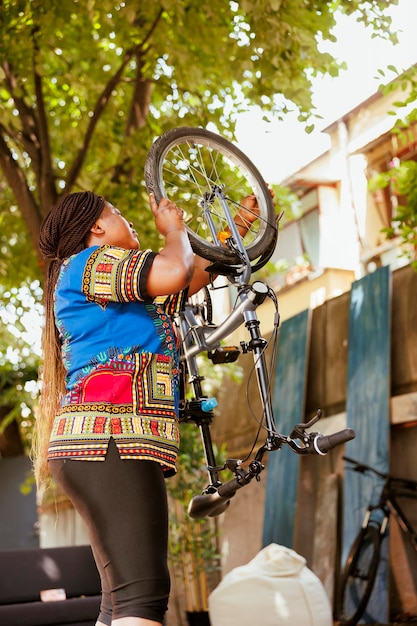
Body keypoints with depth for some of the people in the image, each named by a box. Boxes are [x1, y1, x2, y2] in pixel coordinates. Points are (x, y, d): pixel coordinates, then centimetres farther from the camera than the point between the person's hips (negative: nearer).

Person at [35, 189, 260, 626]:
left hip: (111, 446, 11)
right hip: (108, 444, -11)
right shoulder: (91, 262, 1)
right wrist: (174, 229, 6)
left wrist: (236, 230, 40)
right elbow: (173, 272, -14)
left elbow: (194, 277, 39)